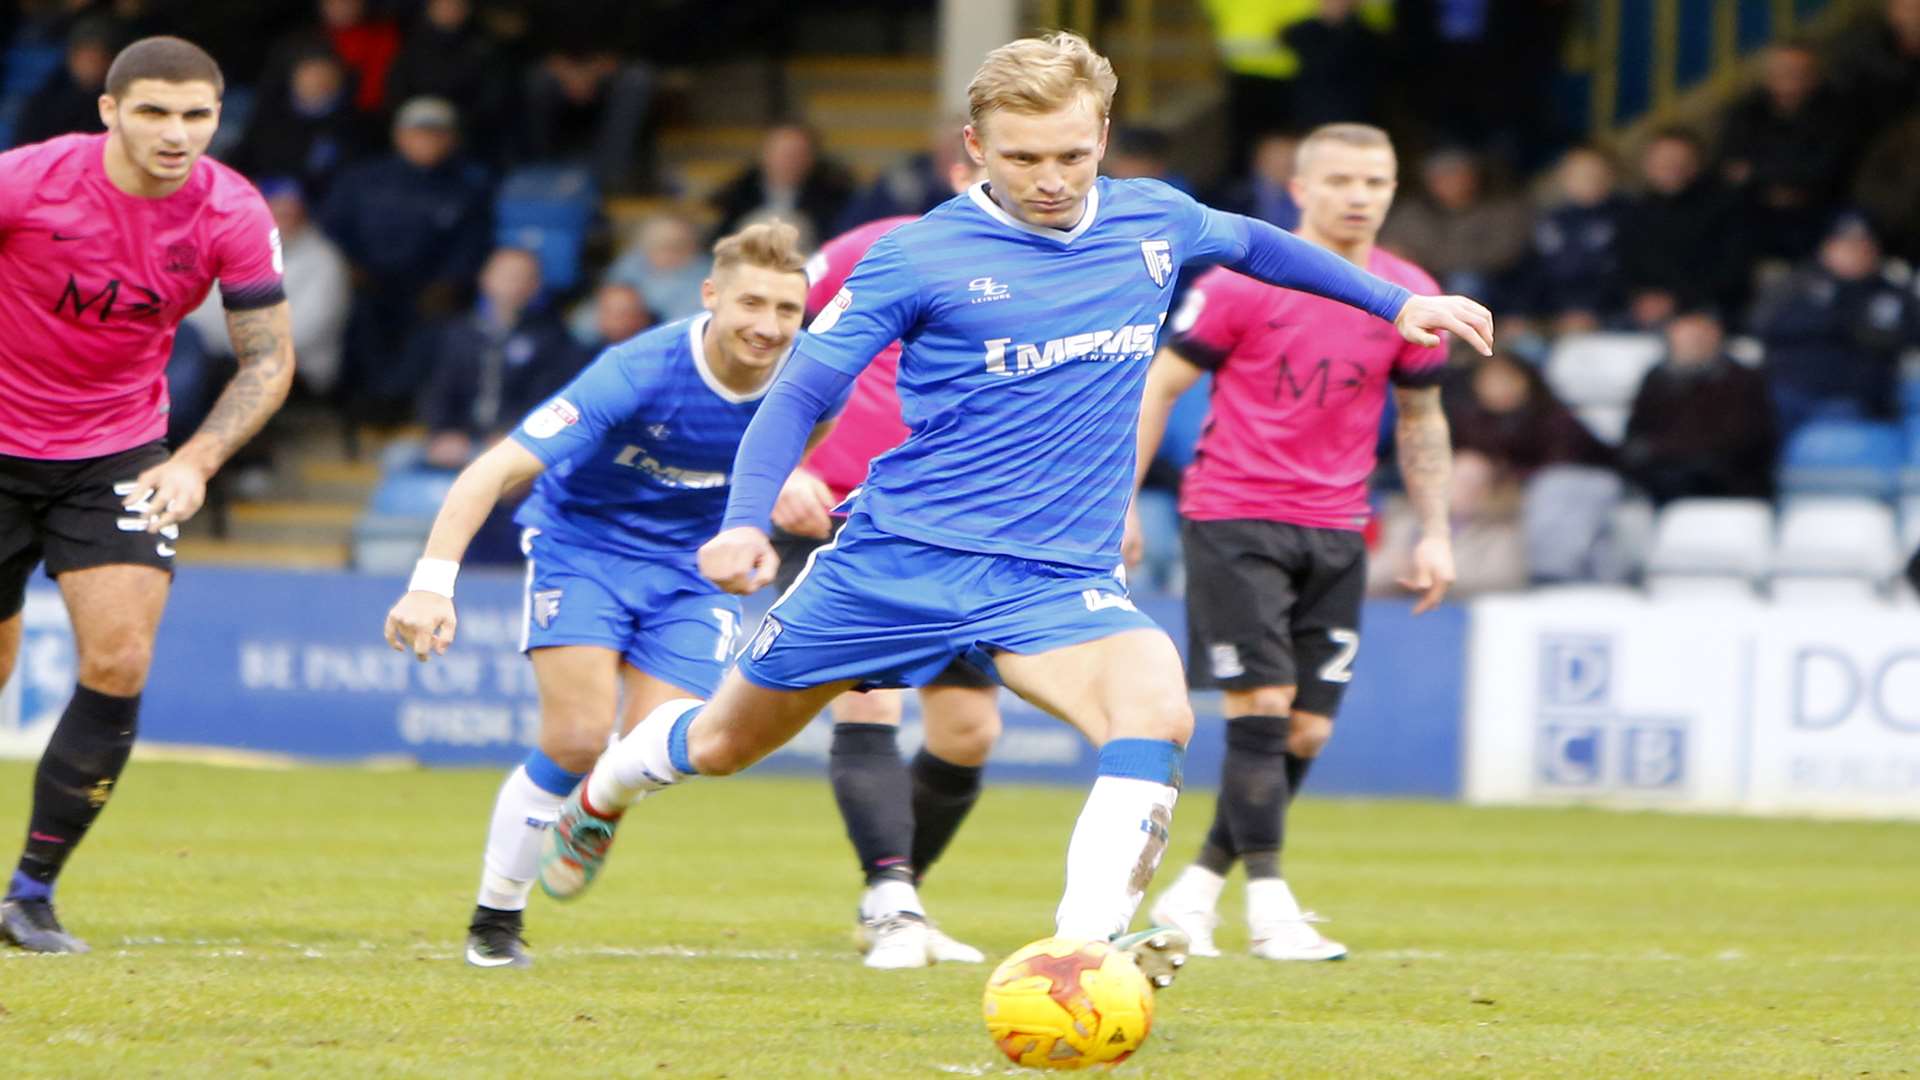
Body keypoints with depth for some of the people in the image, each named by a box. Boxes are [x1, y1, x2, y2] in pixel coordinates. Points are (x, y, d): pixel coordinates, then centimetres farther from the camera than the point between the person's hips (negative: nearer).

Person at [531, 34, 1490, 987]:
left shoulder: (1152, 222, 4)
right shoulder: (917, 256, -8)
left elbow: (1252, 242, 27)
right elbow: (801, 393, -5)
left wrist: (1393, 302, 29)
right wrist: (746, 521, -19)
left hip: (1058, 578, 2)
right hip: (899, 556, -2)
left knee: (1156, 710, -29)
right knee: (723, 745, 13)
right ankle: (604, 792, 47)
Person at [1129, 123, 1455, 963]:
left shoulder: (1410, 297, 5)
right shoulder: (1242, 284, -7)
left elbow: (1420, 420, 17)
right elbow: (1161, 384, -1)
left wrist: (1434, 532, 11)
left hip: (1335, 533, 4)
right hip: (1233, 519, -4)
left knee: (1306, 732, 1)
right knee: (1260, 705, -13)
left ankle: (1194, 891, 14)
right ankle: (1268, 904, -10)